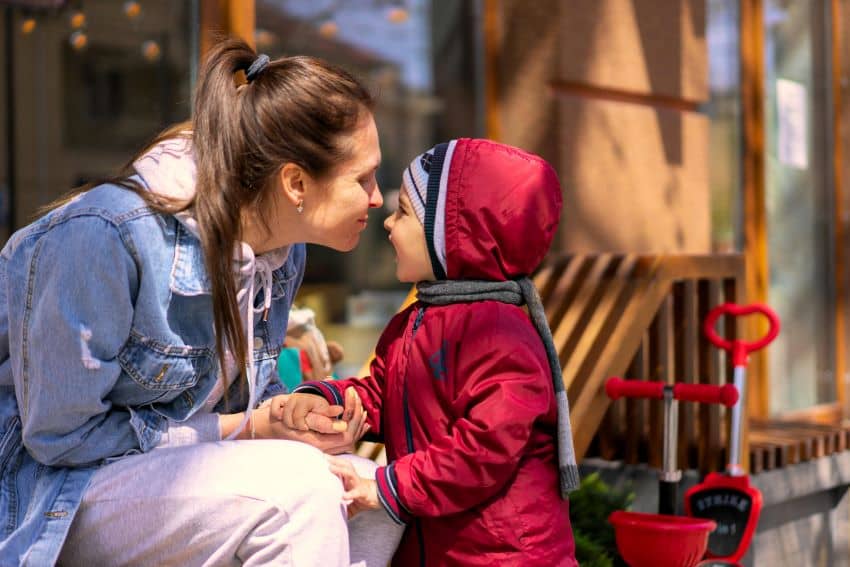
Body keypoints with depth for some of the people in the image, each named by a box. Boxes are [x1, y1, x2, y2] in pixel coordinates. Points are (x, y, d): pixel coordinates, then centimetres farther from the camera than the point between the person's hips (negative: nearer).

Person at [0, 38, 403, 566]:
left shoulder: (281, 252, -2)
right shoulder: (104, 236, -26)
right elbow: (61, 434, -21)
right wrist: (246, 429, -20)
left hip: (169, 472, 7)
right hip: (49, 494, -7)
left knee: (376, 505, -10)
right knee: (295, 488, -28)